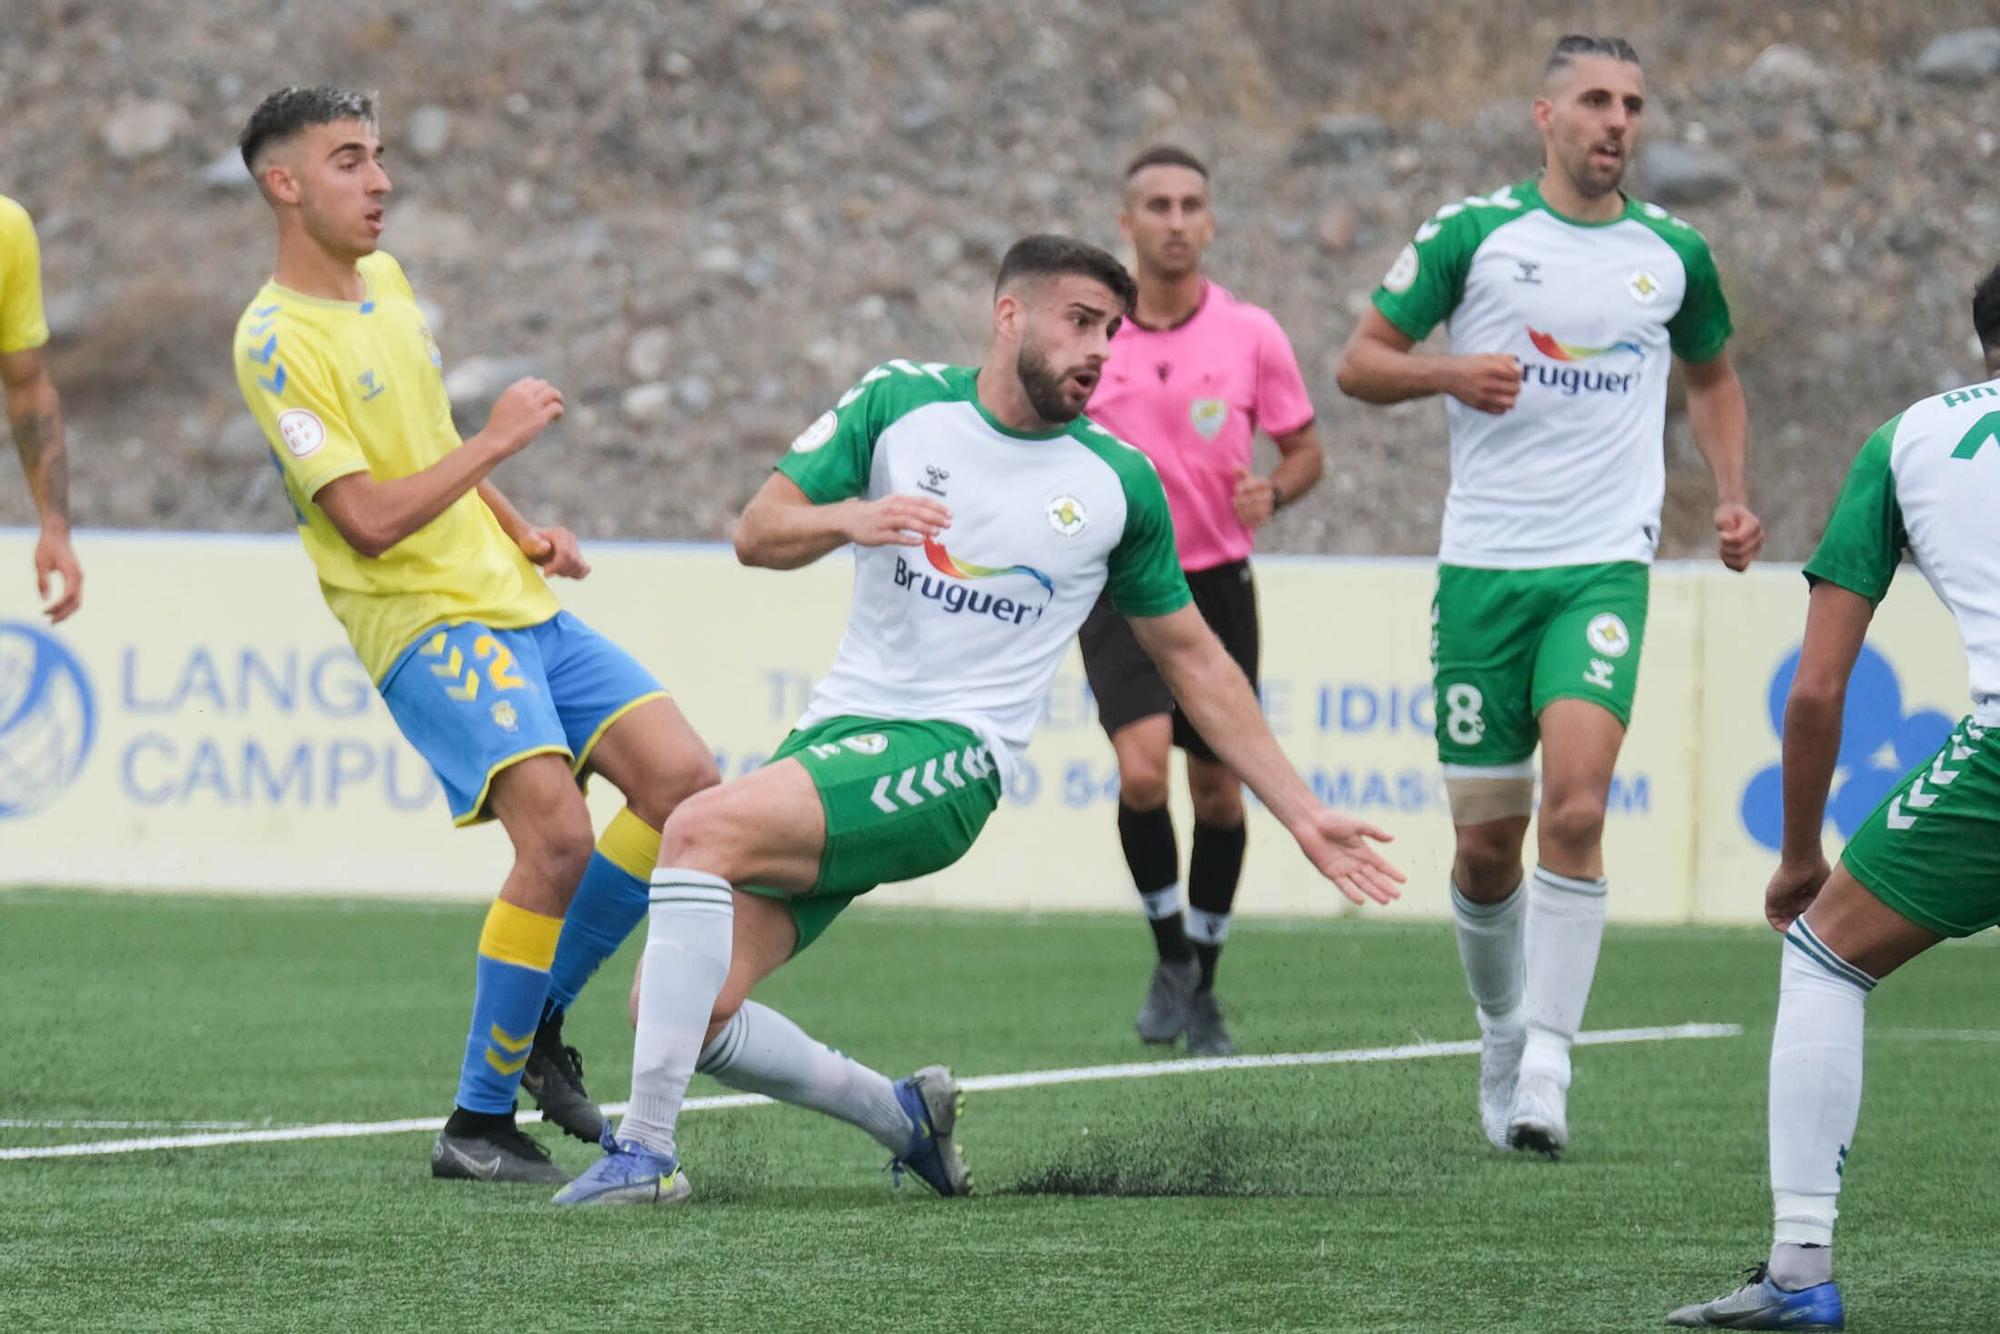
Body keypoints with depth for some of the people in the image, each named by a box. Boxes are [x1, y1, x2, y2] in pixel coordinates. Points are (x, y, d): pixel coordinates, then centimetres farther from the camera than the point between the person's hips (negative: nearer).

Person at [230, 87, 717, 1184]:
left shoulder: (385, 280, 14)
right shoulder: (276, 343, -14)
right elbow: (370, 517, -19)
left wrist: (522, 531, 15)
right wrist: (499, 441, -14)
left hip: (511, 598, 8)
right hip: (420, 620, -8)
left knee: (681, 776, -5)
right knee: (556, 830, -23)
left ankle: (540, 1022, 11)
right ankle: (477, 1123, -12)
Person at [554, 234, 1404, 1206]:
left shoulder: (1119, 484, 5)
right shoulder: (901, 402, 7)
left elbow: (1193, 660, 16)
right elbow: (757, 533, 4)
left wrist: (1302, 815, 14)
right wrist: (848, 517, -19)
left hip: (950, 759, -4)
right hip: (838, 727, 4)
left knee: (702, 829, -30)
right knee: (676, 1011, -10)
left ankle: (648, 1151, -29)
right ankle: (902, 1115, 15)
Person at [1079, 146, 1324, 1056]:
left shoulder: (1250, 335, -3)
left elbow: (1305, 448, 6)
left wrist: (1275, 490, -15)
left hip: (1216, 582, 1)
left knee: (1219, 790, 6)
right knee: (1142, 768, -21)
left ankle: (1201, 988, 24)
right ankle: (1170, 953, 1)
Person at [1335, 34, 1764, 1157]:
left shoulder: (1673, 253, 7)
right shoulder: (1473, 233, 0)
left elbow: (1713, 376, 26)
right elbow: (1360, 360, 4)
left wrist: (1733, 495, 10)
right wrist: (1449, 372, -17)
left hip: (1605, 568, 0)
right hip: (1483, 565, 0)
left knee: (1576, 805, -20)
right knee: (1487, 844, 3)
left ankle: (1547, 1065, -17)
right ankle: (1502, 1031, 28)